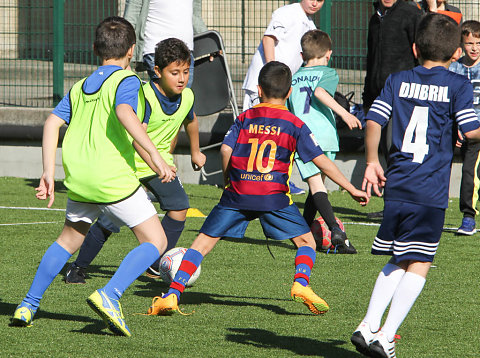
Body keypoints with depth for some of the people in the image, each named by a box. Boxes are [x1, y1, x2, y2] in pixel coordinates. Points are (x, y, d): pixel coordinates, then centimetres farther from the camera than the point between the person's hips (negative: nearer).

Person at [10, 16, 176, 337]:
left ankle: (28, 306, 21)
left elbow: (53, 123, 8)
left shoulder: (80, 87, 18)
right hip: (115, 179, -7)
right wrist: (154, 154, -26)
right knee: (155, 241, 1)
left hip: (79, 179, 7)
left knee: (68, 241, 26)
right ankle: (109, 295, -19)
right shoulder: (127, 81, -2)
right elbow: (124, 113, -22)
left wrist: (49, 172, 7)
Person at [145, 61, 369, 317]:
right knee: (306, 242, 12)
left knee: (203, 242, 7)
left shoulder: (245, 118, 11)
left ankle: (172, 295, -3)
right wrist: (350, 189, 12)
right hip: (274, 195, -1)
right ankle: (301, 284, -15)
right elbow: (322, 161, 6)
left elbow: (226, 149, -1)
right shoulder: (294, 125, 8)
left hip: (237, 194, 1)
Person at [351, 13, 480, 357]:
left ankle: (369, 326, 6)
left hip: (396, 185, 4)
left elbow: (373, 121, 3)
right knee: (418, 265, 1)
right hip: (430, 190, -4)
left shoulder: (398, 81, 10)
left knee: (396, 263, 17)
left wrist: (372, 162, 11)